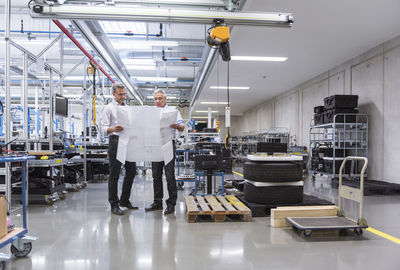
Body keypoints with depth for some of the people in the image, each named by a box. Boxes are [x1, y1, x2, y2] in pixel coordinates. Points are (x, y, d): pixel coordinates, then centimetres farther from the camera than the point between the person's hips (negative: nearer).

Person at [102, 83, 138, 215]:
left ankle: (124, 200, 23)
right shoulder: (109, 108, -1)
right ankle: (114, 204, 8)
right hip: (116, 141, -6)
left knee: (131, 171, 9)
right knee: (114, 174, -1)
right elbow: (104, 127, -10)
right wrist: (113, 129, -30)